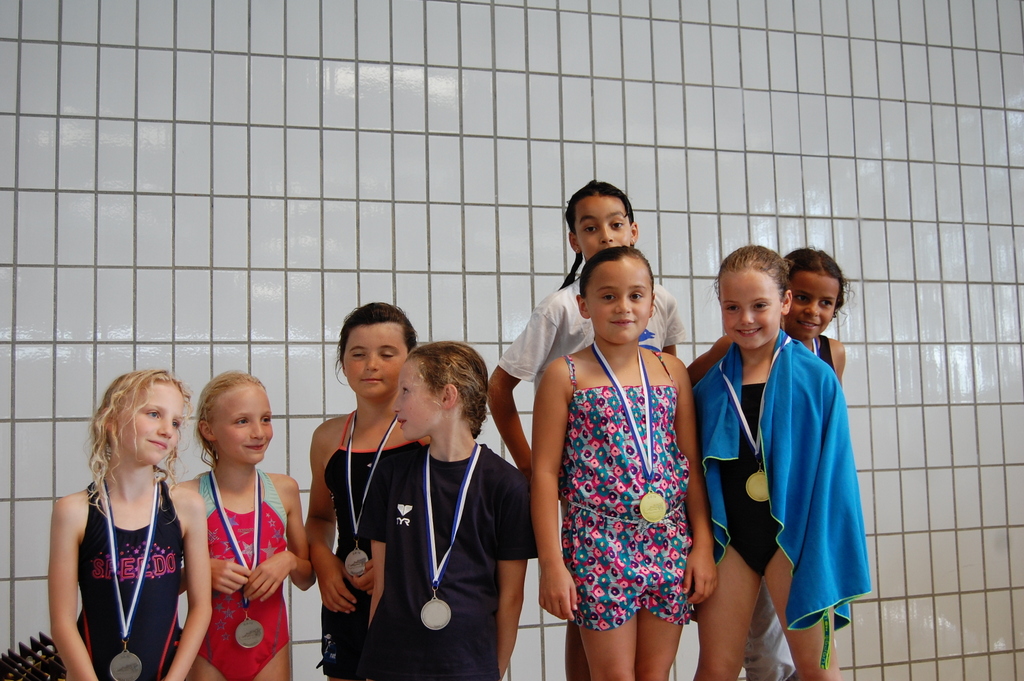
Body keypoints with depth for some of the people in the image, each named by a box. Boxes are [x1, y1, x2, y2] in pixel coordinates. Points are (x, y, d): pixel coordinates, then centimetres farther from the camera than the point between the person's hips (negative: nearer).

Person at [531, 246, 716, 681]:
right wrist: (551, 562, -9)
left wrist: (703, 545, 5)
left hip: (670, 543, 4)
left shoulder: (672, 372, 7)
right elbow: (545, 471, -6)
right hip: (598, 543, -3)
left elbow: (692, 463, 9)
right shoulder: (566, 375, -4)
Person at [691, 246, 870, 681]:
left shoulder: (816, 379, -5)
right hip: (728, 538, 2)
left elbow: (832, 472, -4)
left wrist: (830, 554, -7)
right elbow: (694, 469, 8)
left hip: (793, 531, -2)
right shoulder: (711, 384, 2)